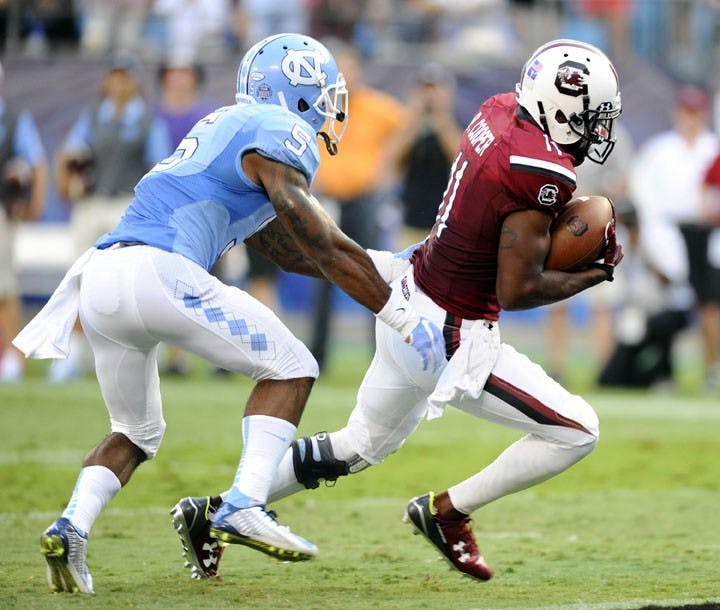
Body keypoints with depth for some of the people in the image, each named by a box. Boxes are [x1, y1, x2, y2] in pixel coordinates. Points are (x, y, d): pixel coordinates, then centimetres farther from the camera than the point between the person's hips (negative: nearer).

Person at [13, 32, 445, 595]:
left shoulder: (228, 128, 30)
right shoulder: (279, 135, 2)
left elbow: (290, 250, 35)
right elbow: (324, 248, -2)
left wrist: (386, 269, 35)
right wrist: (406, 320, 2)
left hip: (97, 280, 9)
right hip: (155, 270, -9)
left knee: (136, 433, 23)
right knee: (290, 368, 6)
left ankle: (72, 527, -1)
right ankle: (244, 507, -9)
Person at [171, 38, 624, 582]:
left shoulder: (499, 111, 0)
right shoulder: (544, 175, -26)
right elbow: (515, 291, -22)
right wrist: (593, 276, -8)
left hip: (410, 293, 9)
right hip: (450, 343, -9)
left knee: (361, 445, 28)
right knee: (577, 432, 0)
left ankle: (213, 512, 32)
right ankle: (449, 511, 7)